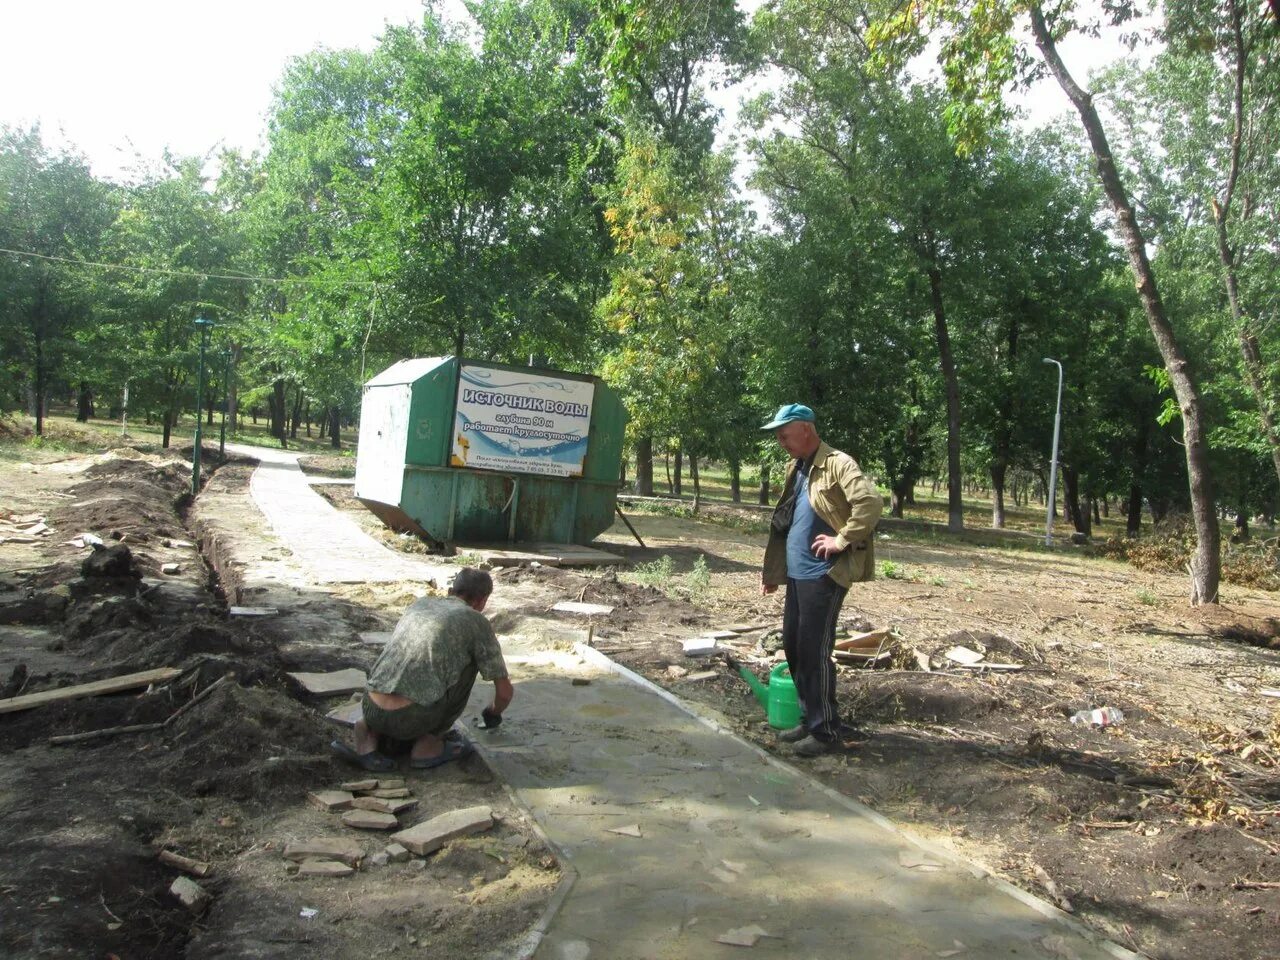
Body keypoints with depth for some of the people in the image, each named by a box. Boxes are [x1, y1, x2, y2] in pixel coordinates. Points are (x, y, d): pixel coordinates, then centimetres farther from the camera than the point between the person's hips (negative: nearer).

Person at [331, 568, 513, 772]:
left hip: (373, 712, 6)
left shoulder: (419, 604, 24)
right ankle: (429, 743, 11)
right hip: (413, 718, -6)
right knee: (468, 659, 16)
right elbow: (505, 691, 12)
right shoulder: (477, 622, 9)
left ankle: (368, 734, 8)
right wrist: (493, 714, 37)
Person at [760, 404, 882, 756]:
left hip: (823, 575, -9)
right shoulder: (796, 469, 16)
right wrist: (772, 570, 21)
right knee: (793, 647, 13)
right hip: (796, 574, 9)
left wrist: (842, 541, -21)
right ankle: (810, 718, 27)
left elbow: (871, 502, -26)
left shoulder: (837, 464, -13)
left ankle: (826, 730, 8)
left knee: (814, 650, -4)